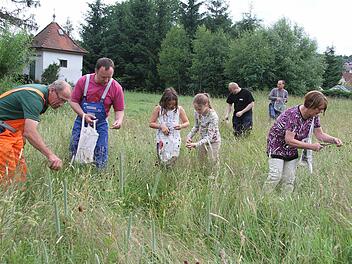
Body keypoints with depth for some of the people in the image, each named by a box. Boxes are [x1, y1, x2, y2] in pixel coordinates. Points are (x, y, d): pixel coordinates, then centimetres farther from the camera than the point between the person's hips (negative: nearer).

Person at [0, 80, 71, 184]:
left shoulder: (43, 94, 3)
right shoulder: (34, 97, -27)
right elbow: (30, 132, -38)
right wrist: (50, 155, -44)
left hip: (13, 131, 10)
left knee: (20, 170, 6)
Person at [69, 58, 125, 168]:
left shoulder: (116, 88, -12)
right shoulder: (83, 81, -12)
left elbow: (119, 110, -3)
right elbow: (73, 101, -4)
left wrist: (119, 120, -24)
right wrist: (84, 115, -20)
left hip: (100, 126, -1)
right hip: (81, 122, 1)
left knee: (100, 160, -2)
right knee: (75, 152, 6)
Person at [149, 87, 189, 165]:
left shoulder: (179, 109, -2)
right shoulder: (158, 109, -5)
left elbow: (187, 123, 6)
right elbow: (151, 124, 0)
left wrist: (181, 126, -16)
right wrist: (161, 126, -17)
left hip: (175, 139, 1)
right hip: (162, 139, -1)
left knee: (173, 160, 1)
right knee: (164, 162, -4)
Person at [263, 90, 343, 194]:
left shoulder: (314, 116, -6)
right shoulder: (293, 115, -31)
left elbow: (320, 134, 3)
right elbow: (289, 140, -32)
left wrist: (334, 140, -15)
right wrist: (311, 146, -29)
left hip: (292, 150, 7)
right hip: (277, 146, -7)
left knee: (289, 179, 4)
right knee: (275, 176, -16)